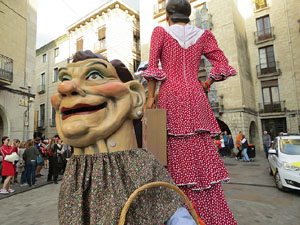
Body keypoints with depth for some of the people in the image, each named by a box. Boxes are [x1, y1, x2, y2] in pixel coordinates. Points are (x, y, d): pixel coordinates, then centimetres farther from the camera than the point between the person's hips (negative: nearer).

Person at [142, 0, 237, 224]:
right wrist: (206, 85, 15)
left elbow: (152, 66, -4)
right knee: (203, 153, 6)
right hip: (195, 98, 3)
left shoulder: (160, 31, 8)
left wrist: (151, 96, -4)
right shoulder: (203, 34, 15)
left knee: (179, 155, 0)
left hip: (170, 97, -2)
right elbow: (222, 64, 6)